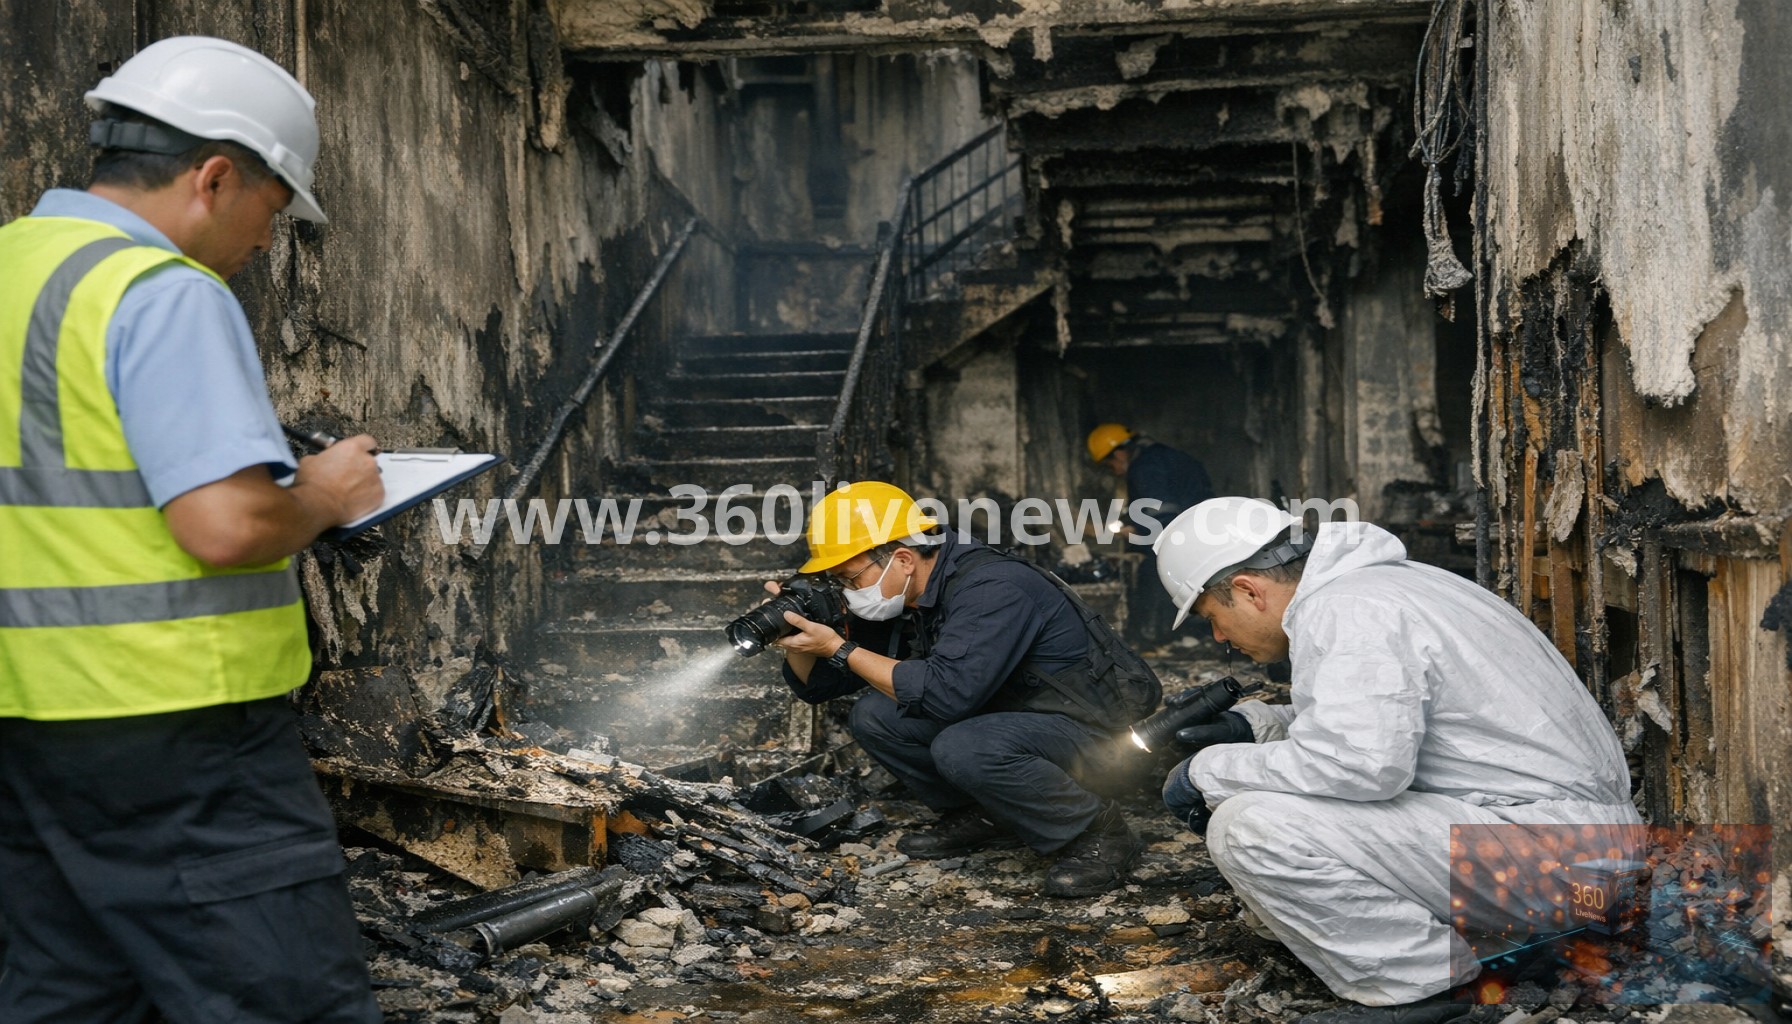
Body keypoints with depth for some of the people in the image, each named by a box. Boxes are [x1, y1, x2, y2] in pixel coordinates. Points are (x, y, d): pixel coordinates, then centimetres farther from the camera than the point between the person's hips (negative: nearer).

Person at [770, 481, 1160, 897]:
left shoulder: (992, 589, -26)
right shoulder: (896, 600, 0)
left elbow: (946, 694, -37)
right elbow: (819, 685, 6)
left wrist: (840, 649, -29)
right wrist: (795, 634, -15)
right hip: (1006, 715, 8)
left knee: (961, 748, -35)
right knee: (874, 716, -6)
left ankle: (1098, 832, -13)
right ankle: (982, 817, 9)